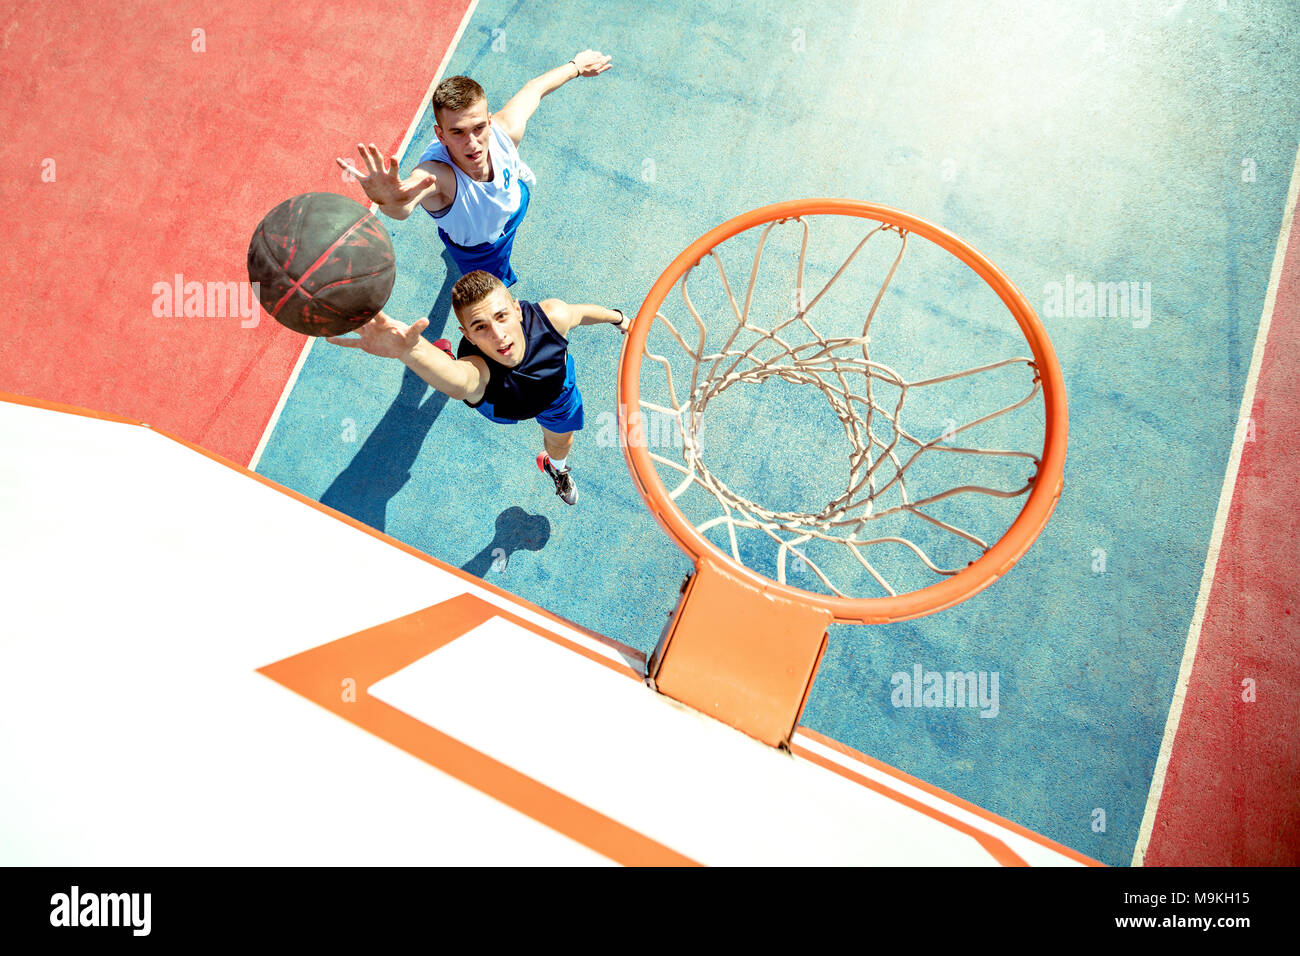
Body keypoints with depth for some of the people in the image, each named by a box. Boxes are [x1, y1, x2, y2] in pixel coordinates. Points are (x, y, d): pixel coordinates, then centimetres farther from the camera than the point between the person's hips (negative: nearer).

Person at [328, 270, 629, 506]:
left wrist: (618, 318, 1)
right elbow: (457, 380, -80)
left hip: (556, 389, 1)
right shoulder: (477, 371, -54)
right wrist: (409, 349, -102)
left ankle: (556, 466, 65)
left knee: (561, 442, 26)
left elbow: (582, 312, -20)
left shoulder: (552, 316, -45)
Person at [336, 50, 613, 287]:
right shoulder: (435, 173, -50)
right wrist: (389, 199, -99)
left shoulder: (506, 130, -38)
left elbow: (535, 87, -18)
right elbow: (406, 201, -74)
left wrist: (576, 66, 0)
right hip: (479, 248, -4)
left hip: (514, 202, 4)